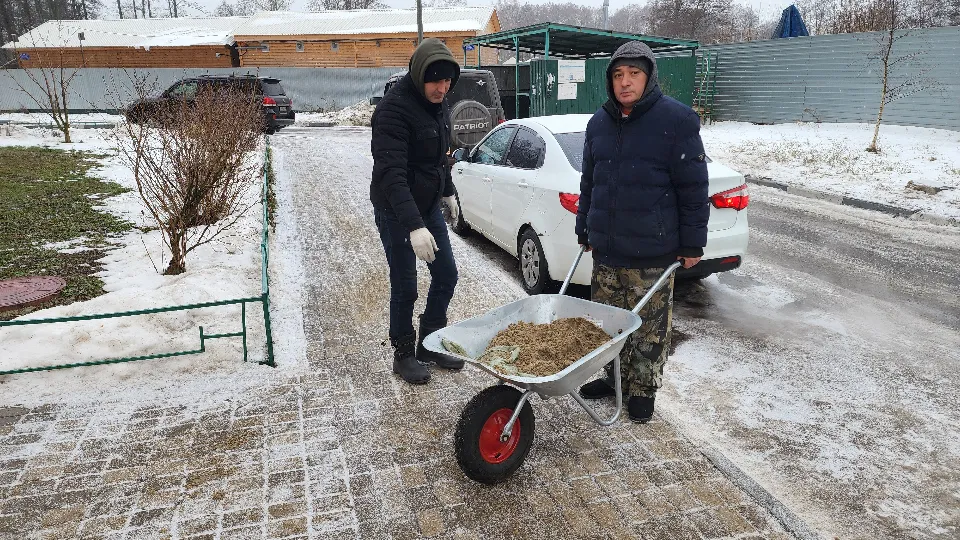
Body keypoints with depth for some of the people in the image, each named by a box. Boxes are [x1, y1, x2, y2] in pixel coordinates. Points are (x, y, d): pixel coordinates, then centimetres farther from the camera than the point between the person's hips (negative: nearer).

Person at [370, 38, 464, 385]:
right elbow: (391, 173, -32)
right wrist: (414, 226, -40)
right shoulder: (394, 109, -23)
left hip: (428, 206, 8)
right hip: (396, 213, -8)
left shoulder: (438, 105, 3)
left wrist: (447, 192, 25)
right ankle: (404, 355, 20)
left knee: (446, 275, 11)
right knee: (405, 287, 0)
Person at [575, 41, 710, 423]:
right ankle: (613, 377, 33)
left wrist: (692, 243, -8)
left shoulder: (677, 120, -7)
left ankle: (643, 389, 23)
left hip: (652, 251, -5)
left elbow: (693, 187, -7)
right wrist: (585, 231, 19)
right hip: (605, 248, 5)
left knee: (649, 327, 5)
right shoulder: (599, 123, 10)